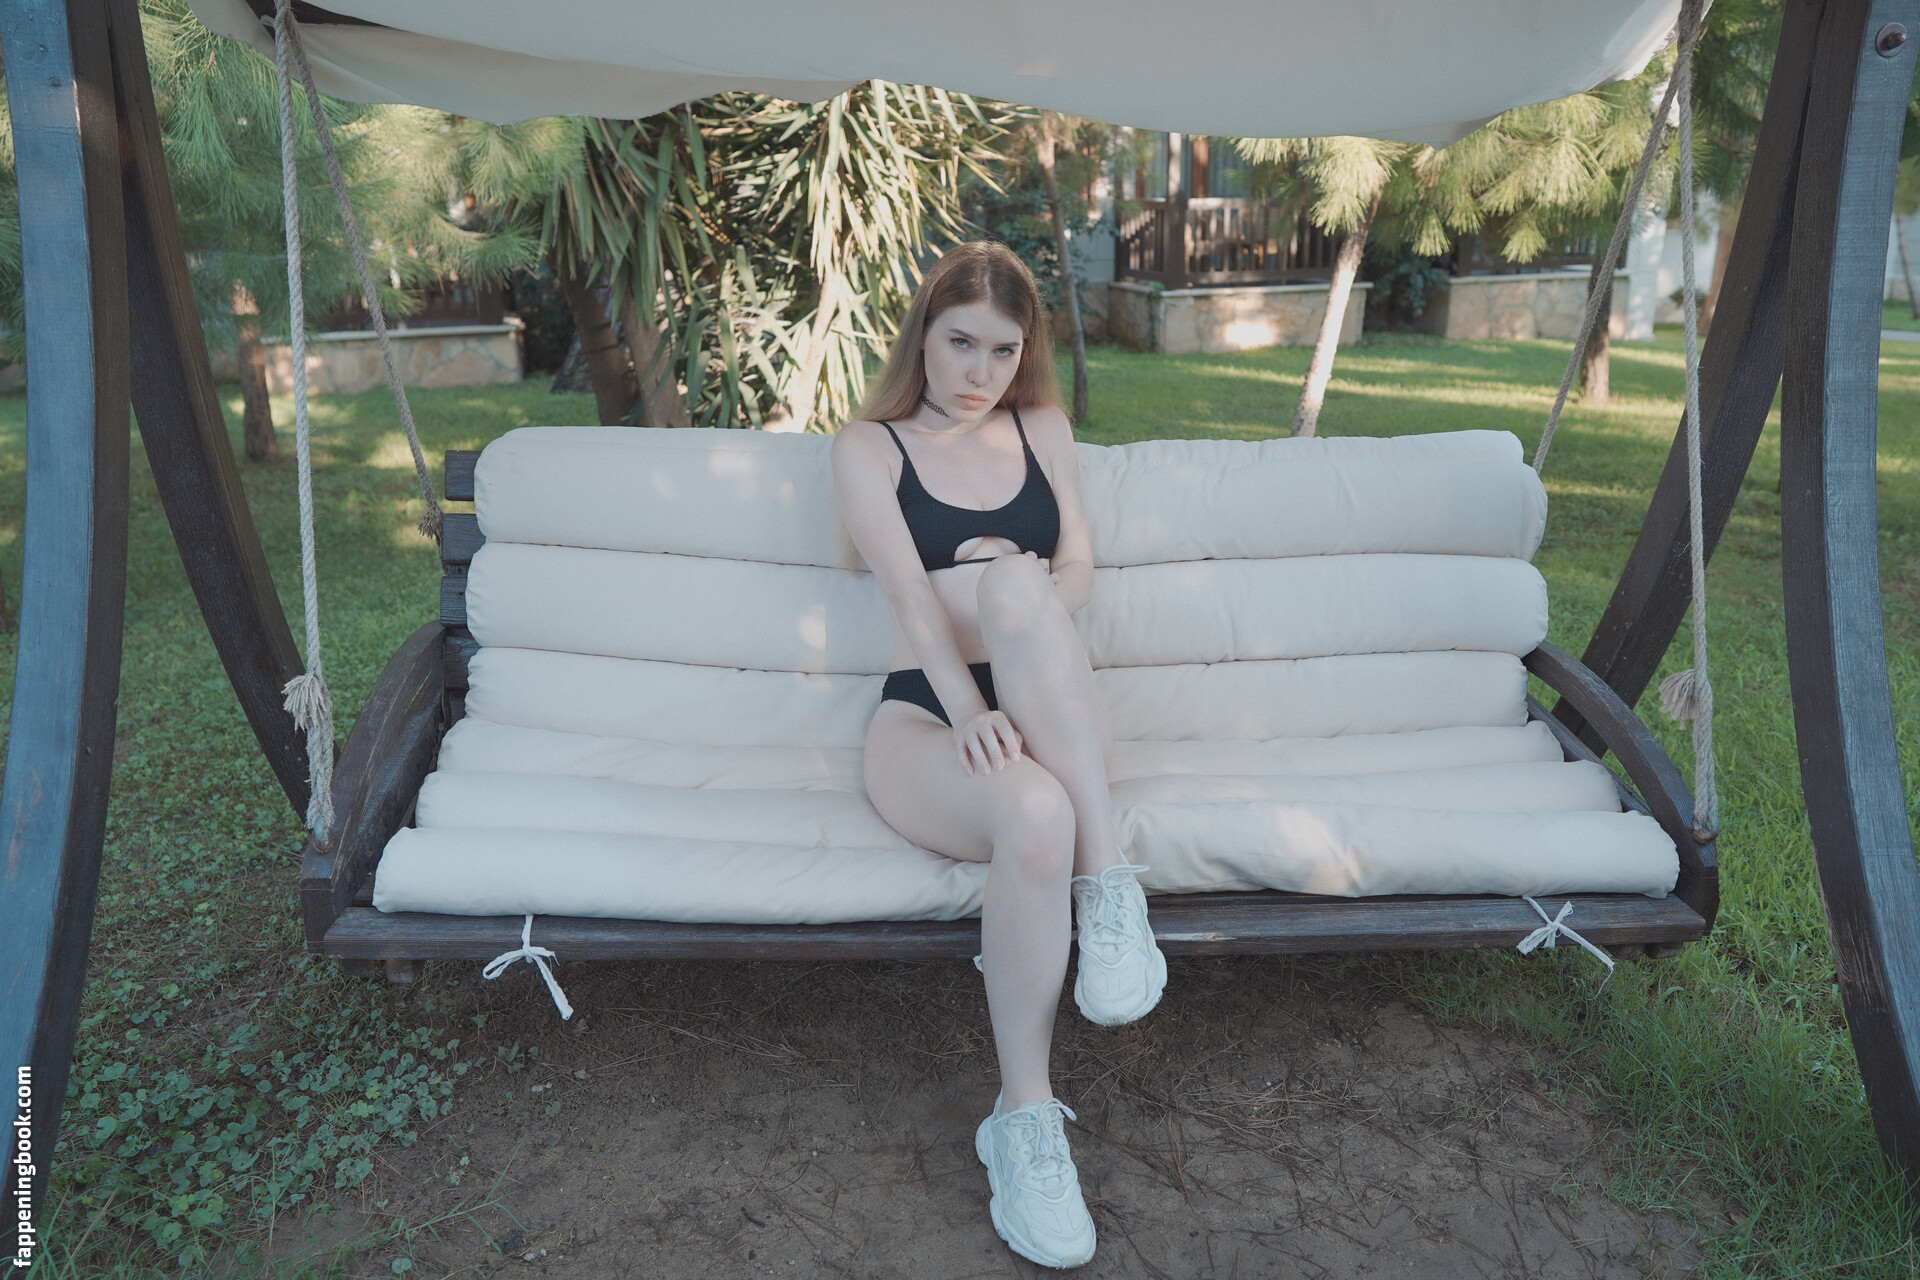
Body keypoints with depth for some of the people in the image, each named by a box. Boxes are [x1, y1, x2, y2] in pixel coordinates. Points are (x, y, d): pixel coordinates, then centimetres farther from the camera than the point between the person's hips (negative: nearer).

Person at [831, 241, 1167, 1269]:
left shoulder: (1042, 429, 21)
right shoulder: (869, 447, 9)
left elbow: (1079, 573, 10)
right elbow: (909, 592, -8)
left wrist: (1026, 599, -15)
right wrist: (968, 708, -27)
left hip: (1052, 719, 2)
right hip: (926, 717, -2)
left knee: (1013, 578, -32)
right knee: (1033, 813, -38)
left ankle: (1108, 888, -33)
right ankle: (1024, 1120, -24)